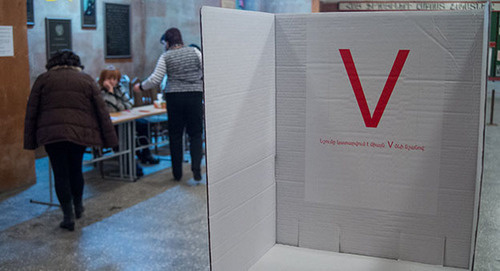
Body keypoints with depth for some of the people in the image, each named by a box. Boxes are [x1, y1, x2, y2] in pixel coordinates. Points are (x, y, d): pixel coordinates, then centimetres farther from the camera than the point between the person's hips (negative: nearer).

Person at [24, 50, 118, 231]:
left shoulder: (43, 79, 11)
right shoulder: (86, 80, 11)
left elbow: (31, 113, 7)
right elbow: (101, 111, 6)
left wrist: (30, 141, 10)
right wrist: (109, 139, 8)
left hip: (51, 133, -1)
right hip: (80, 133, 1)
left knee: (60, 173, 5)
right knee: (76, 169, 19)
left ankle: (68, 216, 4)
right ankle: (78, 207, 33)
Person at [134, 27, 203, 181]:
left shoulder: (166, 57, 1)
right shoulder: (195, 52, 5)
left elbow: (156, 79, -3)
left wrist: (141, 87, 11)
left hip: (174, 97, -1)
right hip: (195, 95, 1)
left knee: (175, 135, 9)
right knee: (195, 134, 6)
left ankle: (177, 173, 14)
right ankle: (196, 168, -9)